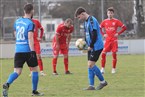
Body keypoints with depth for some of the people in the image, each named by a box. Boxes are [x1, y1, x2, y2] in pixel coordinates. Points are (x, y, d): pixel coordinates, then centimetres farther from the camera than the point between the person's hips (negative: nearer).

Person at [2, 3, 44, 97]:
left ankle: (7, 84, -25)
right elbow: (30, 38, -18)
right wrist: (32, 51, -20)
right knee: (35, 70, 13)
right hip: (28, 50, -5)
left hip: (18, 50, 5)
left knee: (17, 72, 2)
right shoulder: (30, 23, -10)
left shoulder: (17, 21, 10)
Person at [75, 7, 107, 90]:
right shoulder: (86, 22, 14)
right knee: (90, 65, 6)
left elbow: (94, 35, -20)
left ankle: (102, 81, 2)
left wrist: (91, 46, -15)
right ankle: (91, 86, 7)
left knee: (91, 65, -11)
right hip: (91, 47, 9)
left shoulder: (92, 20, -16)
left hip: (96, 46, -9)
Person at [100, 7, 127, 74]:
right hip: (107, 40, 2)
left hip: (114, 40, -2)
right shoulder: (104, 22, 4)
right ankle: (102, 68, 0)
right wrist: (103, 34, 2)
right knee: (103, 53, -8)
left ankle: (114, 69, 9)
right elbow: (99, 28, 16)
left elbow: (124, 27, 0)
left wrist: (118, 33, -7)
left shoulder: (116, 21, -2)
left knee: (114, 54, -1)